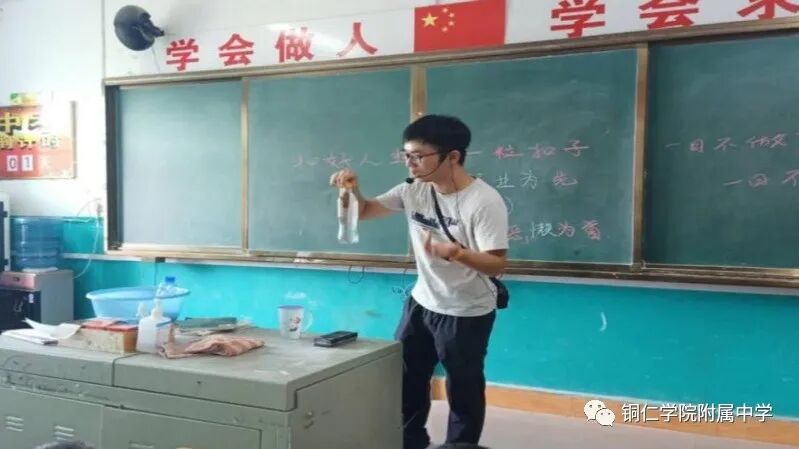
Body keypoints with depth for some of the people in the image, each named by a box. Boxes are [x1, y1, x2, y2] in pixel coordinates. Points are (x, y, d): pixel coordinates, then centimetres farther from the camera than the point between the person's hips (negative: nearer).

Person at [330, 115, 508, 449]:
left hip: (467, 314, -6)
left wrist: (457, 253, -43)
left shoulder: (484, 201, -22)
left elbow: (497, 264, -24)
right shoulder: (414, 190, -3)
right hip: (421, 303, 7)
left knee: (463, 391, 8)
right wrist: (352, 189, -18)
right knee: (404, 379, 18)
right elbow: (364, 212, 4)